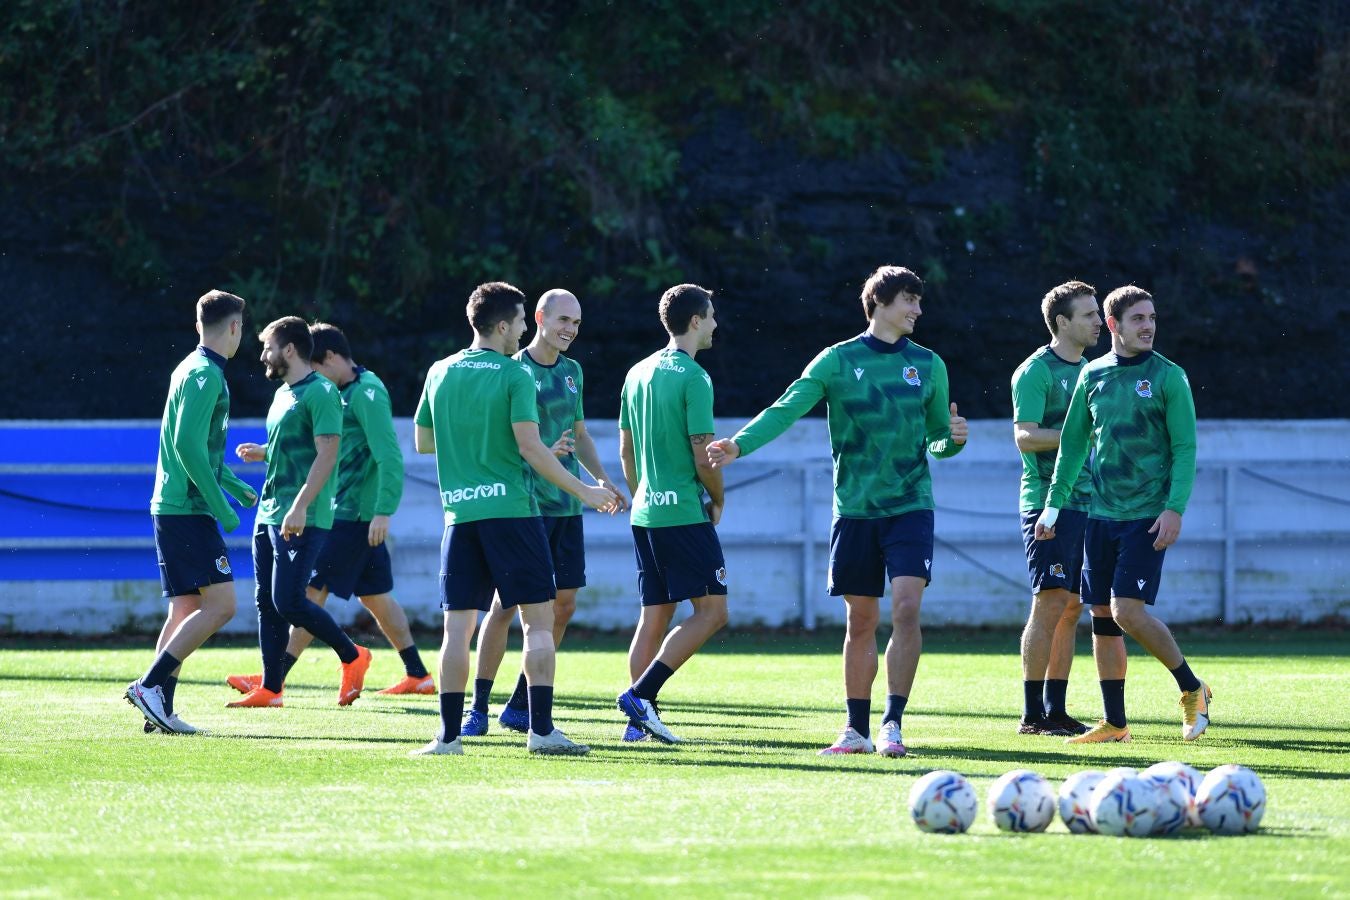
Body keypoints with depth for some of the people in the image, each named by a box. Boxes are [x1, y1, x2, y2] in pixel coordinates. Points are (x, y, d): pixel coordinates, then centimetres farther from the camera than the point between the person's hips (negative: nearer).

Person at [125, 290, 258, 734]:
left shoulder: (191, 370, 18)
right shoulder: (205, 375, -13)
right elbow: (189, 446, -21)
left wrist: (238, 488, 28)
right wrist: (222, 508, -18)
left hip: (171, 509, 10)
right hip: (189, 511, -10)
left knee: (186, 610, 9)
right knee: (220, 604, -12)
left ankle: (160, 709, 5)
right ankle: (150, 685, -16)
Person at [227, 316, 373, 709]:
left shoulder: (320, 392, -12)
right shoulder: (283, 393, 18)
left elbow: (326, 453, -19)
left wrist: (300, 506, -25)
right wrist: (262, 452, 9)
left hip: (301, 519, -10)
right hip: (269, 513, 10)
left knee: (288, 602, -13)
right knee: (267, 603, 7)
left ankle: (352, 657, 4)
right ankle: (270, 688, 11)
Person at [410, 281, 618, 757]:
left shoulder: (440, 373, 9)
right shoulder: (514, 374, -7)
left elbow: (422, 441, 16)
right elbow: (529, 446, -13)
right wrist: (583, 491, -6)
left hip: (459, 515, 5)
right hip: (510, 510, -5)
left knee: (458, 625, 5)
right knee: (538, 619, 0)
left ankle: (449, 734, 1)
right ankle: (541, 729, -6)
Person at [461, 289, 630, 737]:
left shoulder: (571, 371, 14)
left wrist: (603, 480, 13)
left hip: (567, 504, 7)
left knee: (563, 605, 5)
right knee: (506, 604, -7)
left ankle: (520, 707, 14)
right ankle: (479, 708, 1)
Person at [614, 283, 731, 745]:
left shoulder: (638, 373, 12)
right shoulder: (693, 377, -12)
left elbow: (626, 451, 17)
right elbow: (703, 455, -14)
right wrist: (718, 500, 3)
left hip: (645, 513, 8)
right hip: (685, 512, -8)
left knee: (654, 616, 11)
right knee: (710, 611, -4)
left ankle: (640, 717, 7)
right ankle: (640, 694, -14)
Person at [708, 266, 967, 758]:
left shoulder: (928, 365, 8)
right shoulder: (839, 360, 1)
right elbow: (787, 409, -8)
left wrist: (953, 438, -7)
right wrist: (739, 444, -22)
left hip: (910, 508, 0)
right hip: (855, 510, 0)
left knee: (906, 607, -16)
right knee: (860, 621, 4)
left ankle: (893, 725, -11)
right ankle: (857, 730, 15)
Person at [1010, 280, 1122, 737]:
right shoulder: (1037, 370, -8)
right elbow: (1025, 437, -16)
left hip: (1086, 505, 8)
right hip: (1048, 501, -8)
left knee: (1070, 609, 7)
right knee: (1051, 602, -11)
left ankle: (1055, 710, 11)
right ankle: (1033, 714, -8)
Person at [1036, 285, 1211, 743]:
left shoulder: (1168, 377, -3)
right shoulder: (1092, 375, 9)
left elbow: (1185, 447, -5)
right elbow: (1073, 444, 15)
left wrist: (1175, 508, -14)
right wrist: (1054, 505, 12)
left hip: (1148, 515, -5)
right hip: (1102, 513, 5)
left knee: (1128, 611, -14)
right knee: (1102, 617, 5)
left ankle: (1191, 688, 6)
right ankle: (1114, 723, 12)